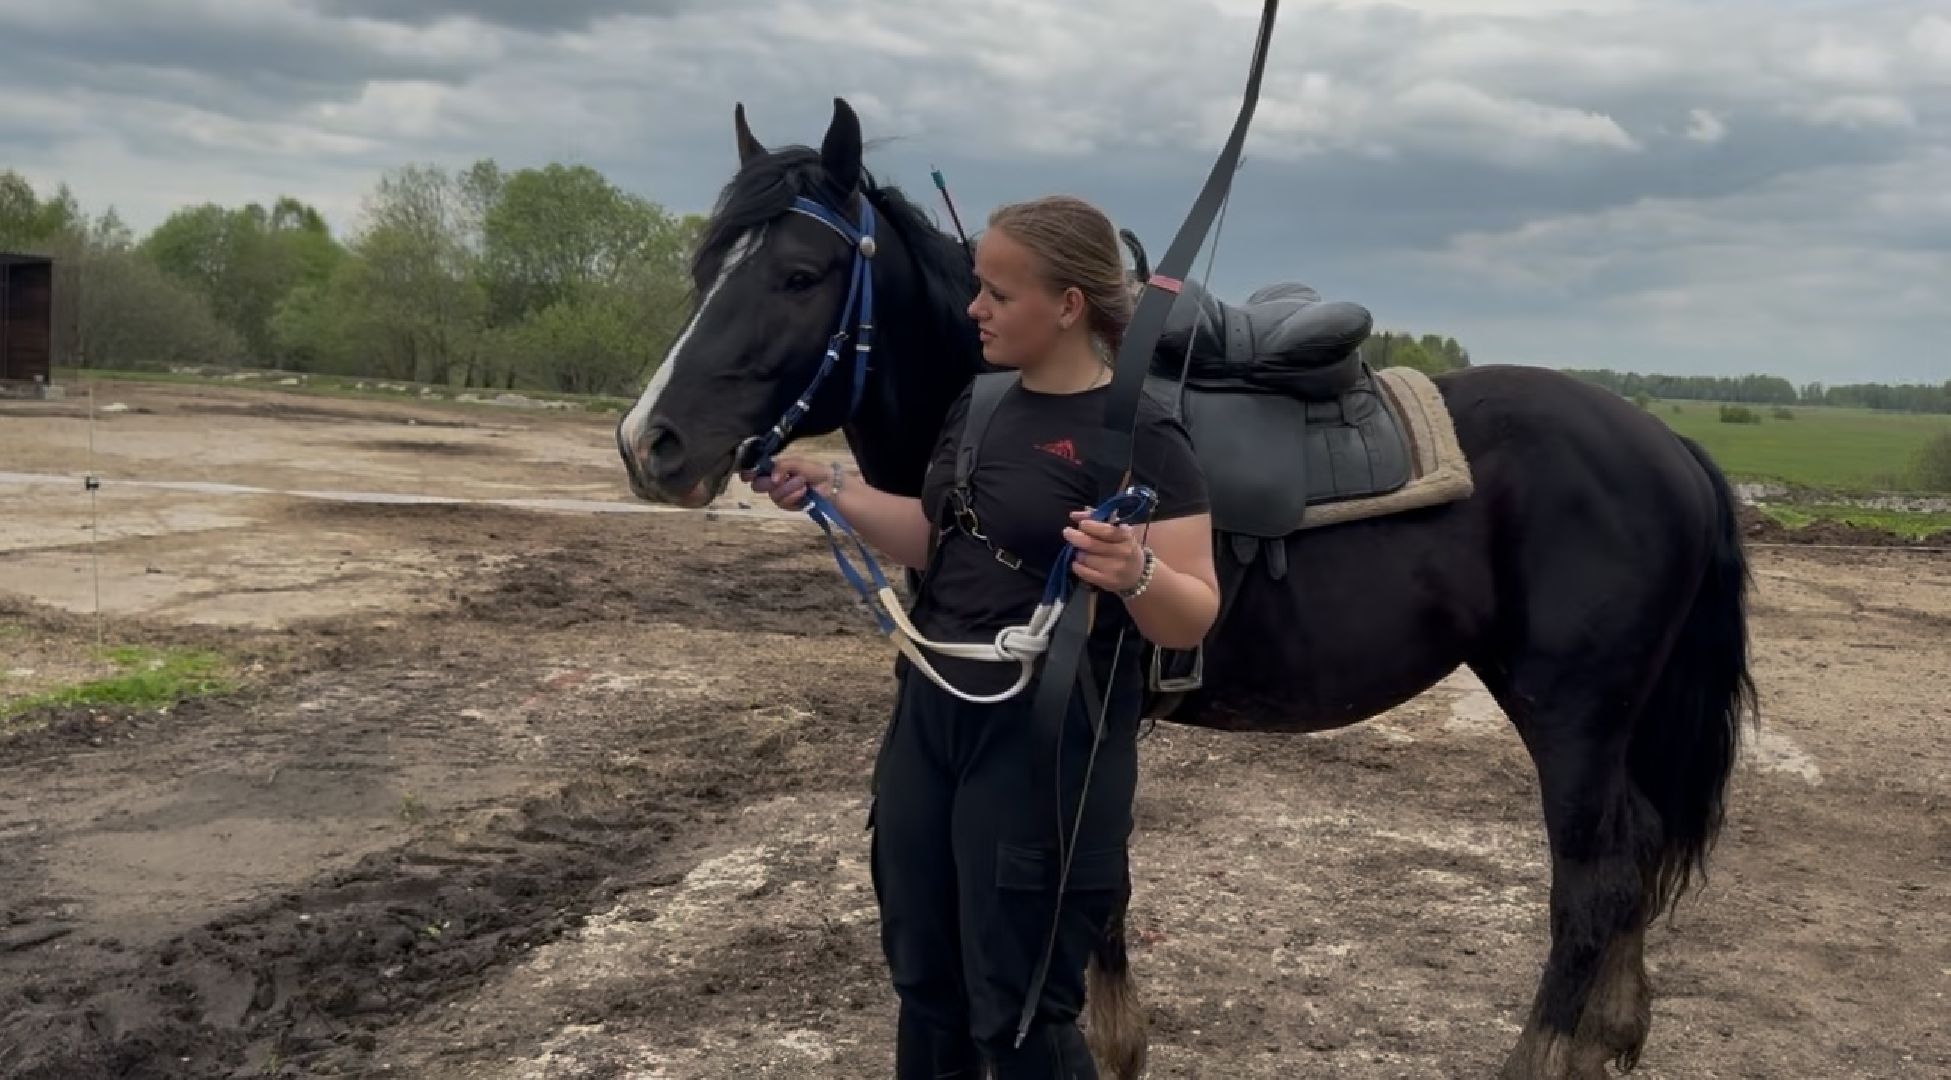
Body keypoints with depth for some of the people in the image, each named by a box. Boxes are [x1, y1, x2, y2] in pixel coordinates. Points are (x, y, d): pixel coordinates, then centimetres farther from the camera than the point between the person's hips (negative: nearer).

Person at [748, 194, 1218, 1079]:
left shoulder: (1140, 437, -16)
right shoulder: (979, 404, 6)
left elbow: (1193, 621, -17)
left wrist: (1136, 574, -37)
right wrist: (830, 490, 6)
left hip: (1044, 747, -7)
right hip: (931, 717, 8)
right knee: (923, 979, 19)